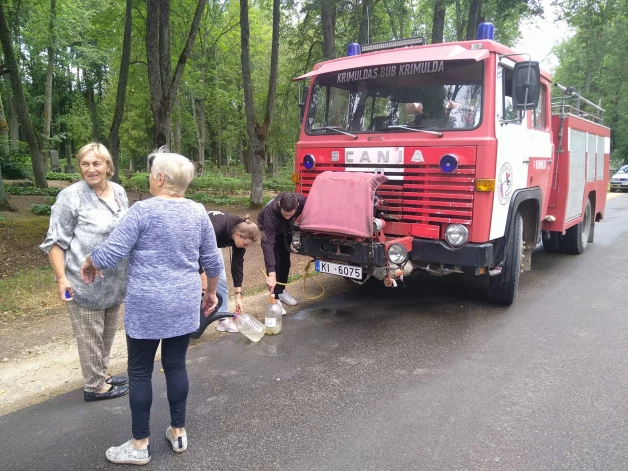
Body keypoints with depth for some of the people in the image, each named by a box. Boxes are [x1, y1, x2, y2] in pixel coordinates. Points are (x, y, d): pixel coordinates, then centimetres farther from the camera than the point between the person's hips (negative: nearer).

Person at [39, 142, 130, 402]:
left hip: (114, 281, 7)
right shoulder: (71, 196, -13)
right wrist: (61, 278, -18)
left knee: (108, 332, 19)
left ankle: (103, 373, 37)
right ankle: (95, 386, 20)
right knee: (90, 336, 5)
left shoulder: (119, 192, 6)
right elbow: (56, 241, -12)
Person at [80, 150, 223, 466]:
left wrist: (88, 263, 8)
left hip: (147, 306, -5)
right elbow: (213, 261, 8)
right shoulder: (198, 212, 3)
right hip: (184, 305, 5)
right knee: (176, 365, 16)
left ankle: (140, 445, 20)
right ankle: (178, 432, 27)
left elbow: (110, 254, -13)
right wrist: (211, 293, 22)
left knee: (140, 372, 9)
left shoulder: (143, 210, -13)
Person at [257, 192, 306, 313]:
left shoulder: (302, 201, -36)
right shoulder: (271, 211, -45)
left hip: (286, 229, 4)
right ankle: (275, 298, -9)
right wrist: (271, 274, -52)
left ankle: (281, 291, 25)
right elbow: (268, 243, -47)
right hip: (267, 228, -4)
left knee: (285, 260, 8)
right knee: (275, 262, -16)